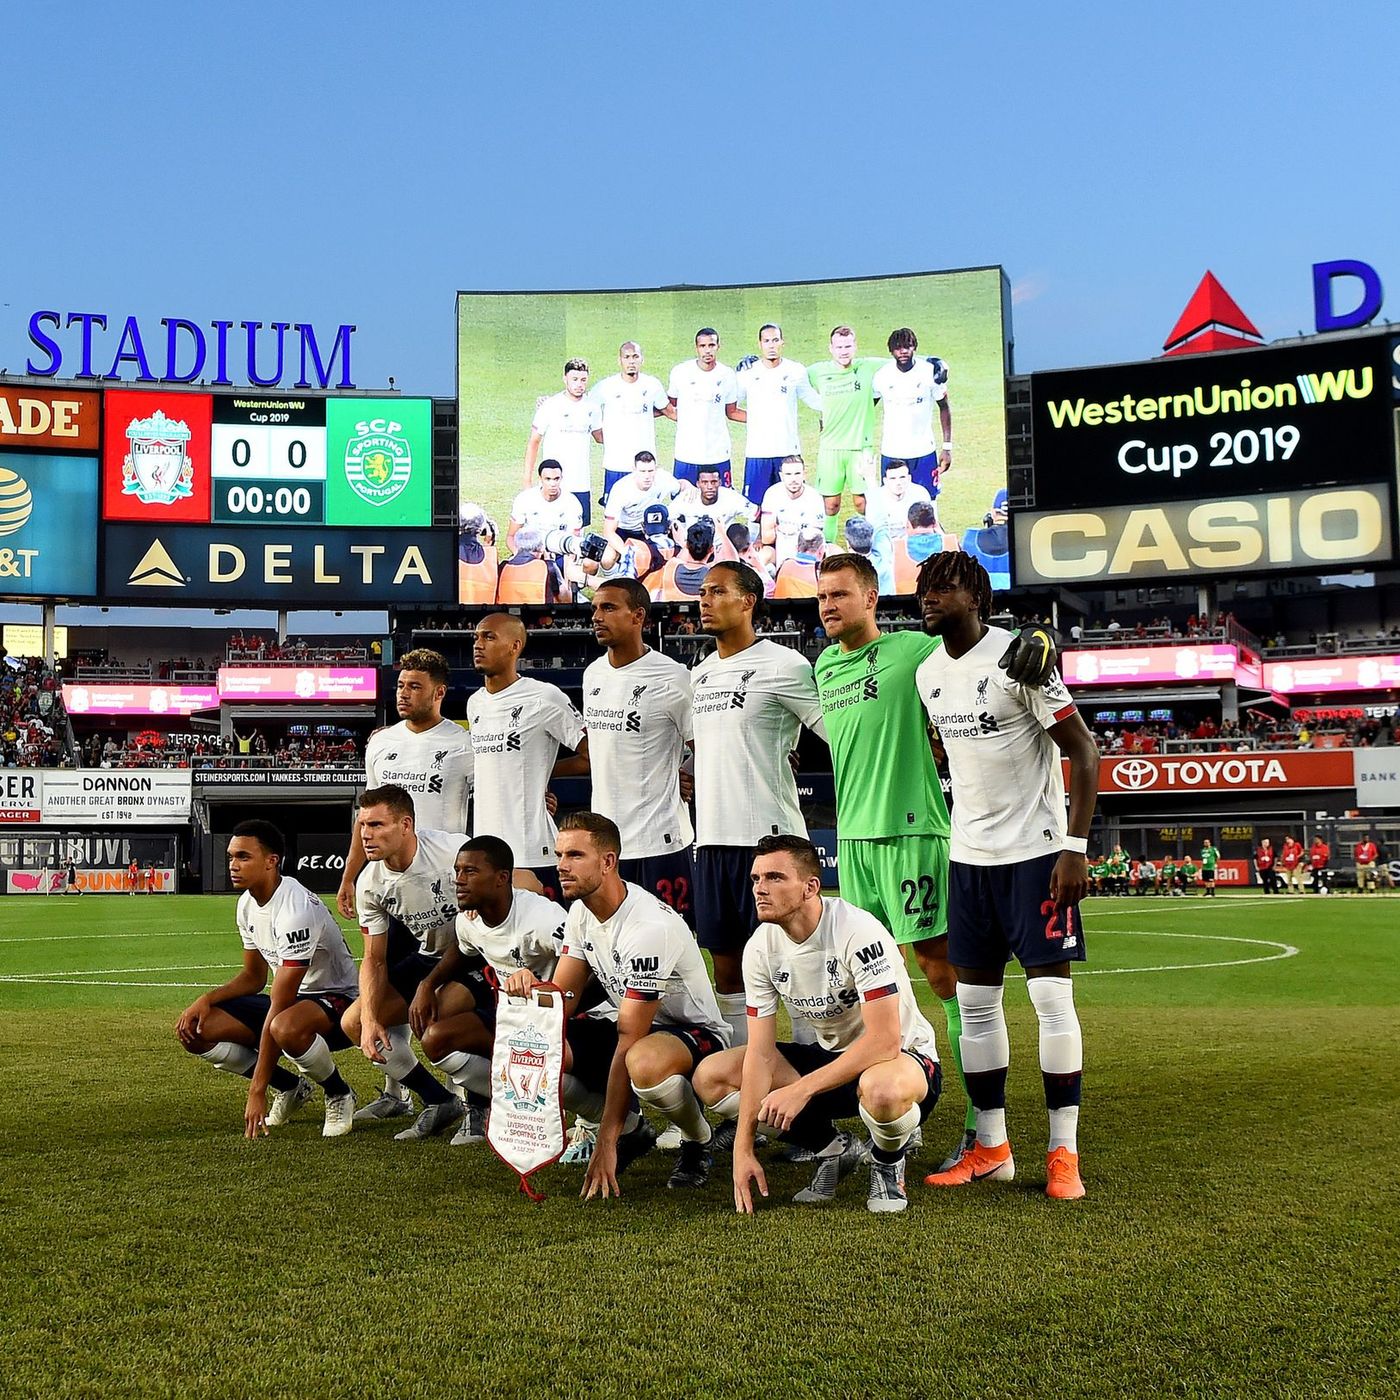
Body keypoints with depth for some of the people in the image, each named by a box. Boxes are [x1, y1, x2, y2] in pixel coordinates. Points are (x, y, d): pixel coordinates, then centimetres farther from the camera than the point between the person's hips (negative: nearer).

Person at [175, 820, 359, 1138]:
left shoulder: (295, 909, -28)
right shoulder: (247, 904, 1)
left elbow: (278, 1008, -29)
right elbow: (254, 977, 14)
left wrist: (257, 1091, -28)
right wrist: (207, 999, -7)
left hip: (335, 997, -9)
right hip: (290, 998, 9)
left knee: (285, 1027, -43)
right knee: (194, 1031, -8)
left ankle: (339, 1095, -10)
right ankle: (290, 1087, 9)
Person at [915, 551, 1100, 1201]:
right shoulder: (928, 673, 8)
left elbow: (1082, 749, -13)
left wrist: (1074, 847, -19)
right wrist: (961, 835, 17)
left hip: (1034, 853, -7)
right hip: (968, 855, 7)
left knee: (1052, 995, -5)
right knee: (975, 1000, 7)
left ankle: (1064, 1153, 4)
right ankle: (990, 1147, 17)